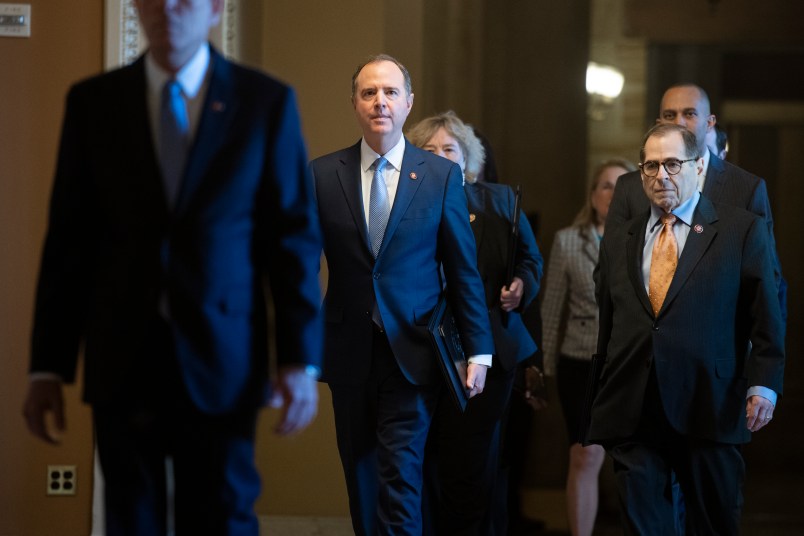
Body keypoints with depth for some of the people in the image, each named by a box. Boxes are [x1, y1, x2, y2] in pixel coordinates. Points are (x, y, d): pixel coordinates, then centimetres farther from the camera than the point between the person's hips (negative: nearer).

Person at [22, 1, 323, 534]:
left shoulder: (266, 102, 1)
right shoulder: (92, 103, 4)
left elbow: (295, 236, 1)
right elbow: (69, 243, 4)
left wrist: (301, 360, -7)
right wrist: (48, 367, 1)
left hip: (220, 362, -1)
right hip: (123, 363, 1)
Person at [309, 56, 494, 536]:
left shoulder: (442, 176, 1)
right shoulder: (323, 174, 3)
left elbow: (464, 270, 3)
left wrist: (479, 350, 1)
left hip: (412, 354, -2)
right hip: (350, 353, 2)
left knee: (400, 479, -10)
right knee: (362, 482, 10)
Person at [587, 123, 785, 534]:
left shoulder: (743, 230, 5)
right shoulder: (618, 241, 16)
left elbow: (766, 319, 1)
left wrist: (764, 385, -10)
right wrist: (602, 400, 19)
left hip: (710, 412, -3)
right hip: (633, 416, 3)